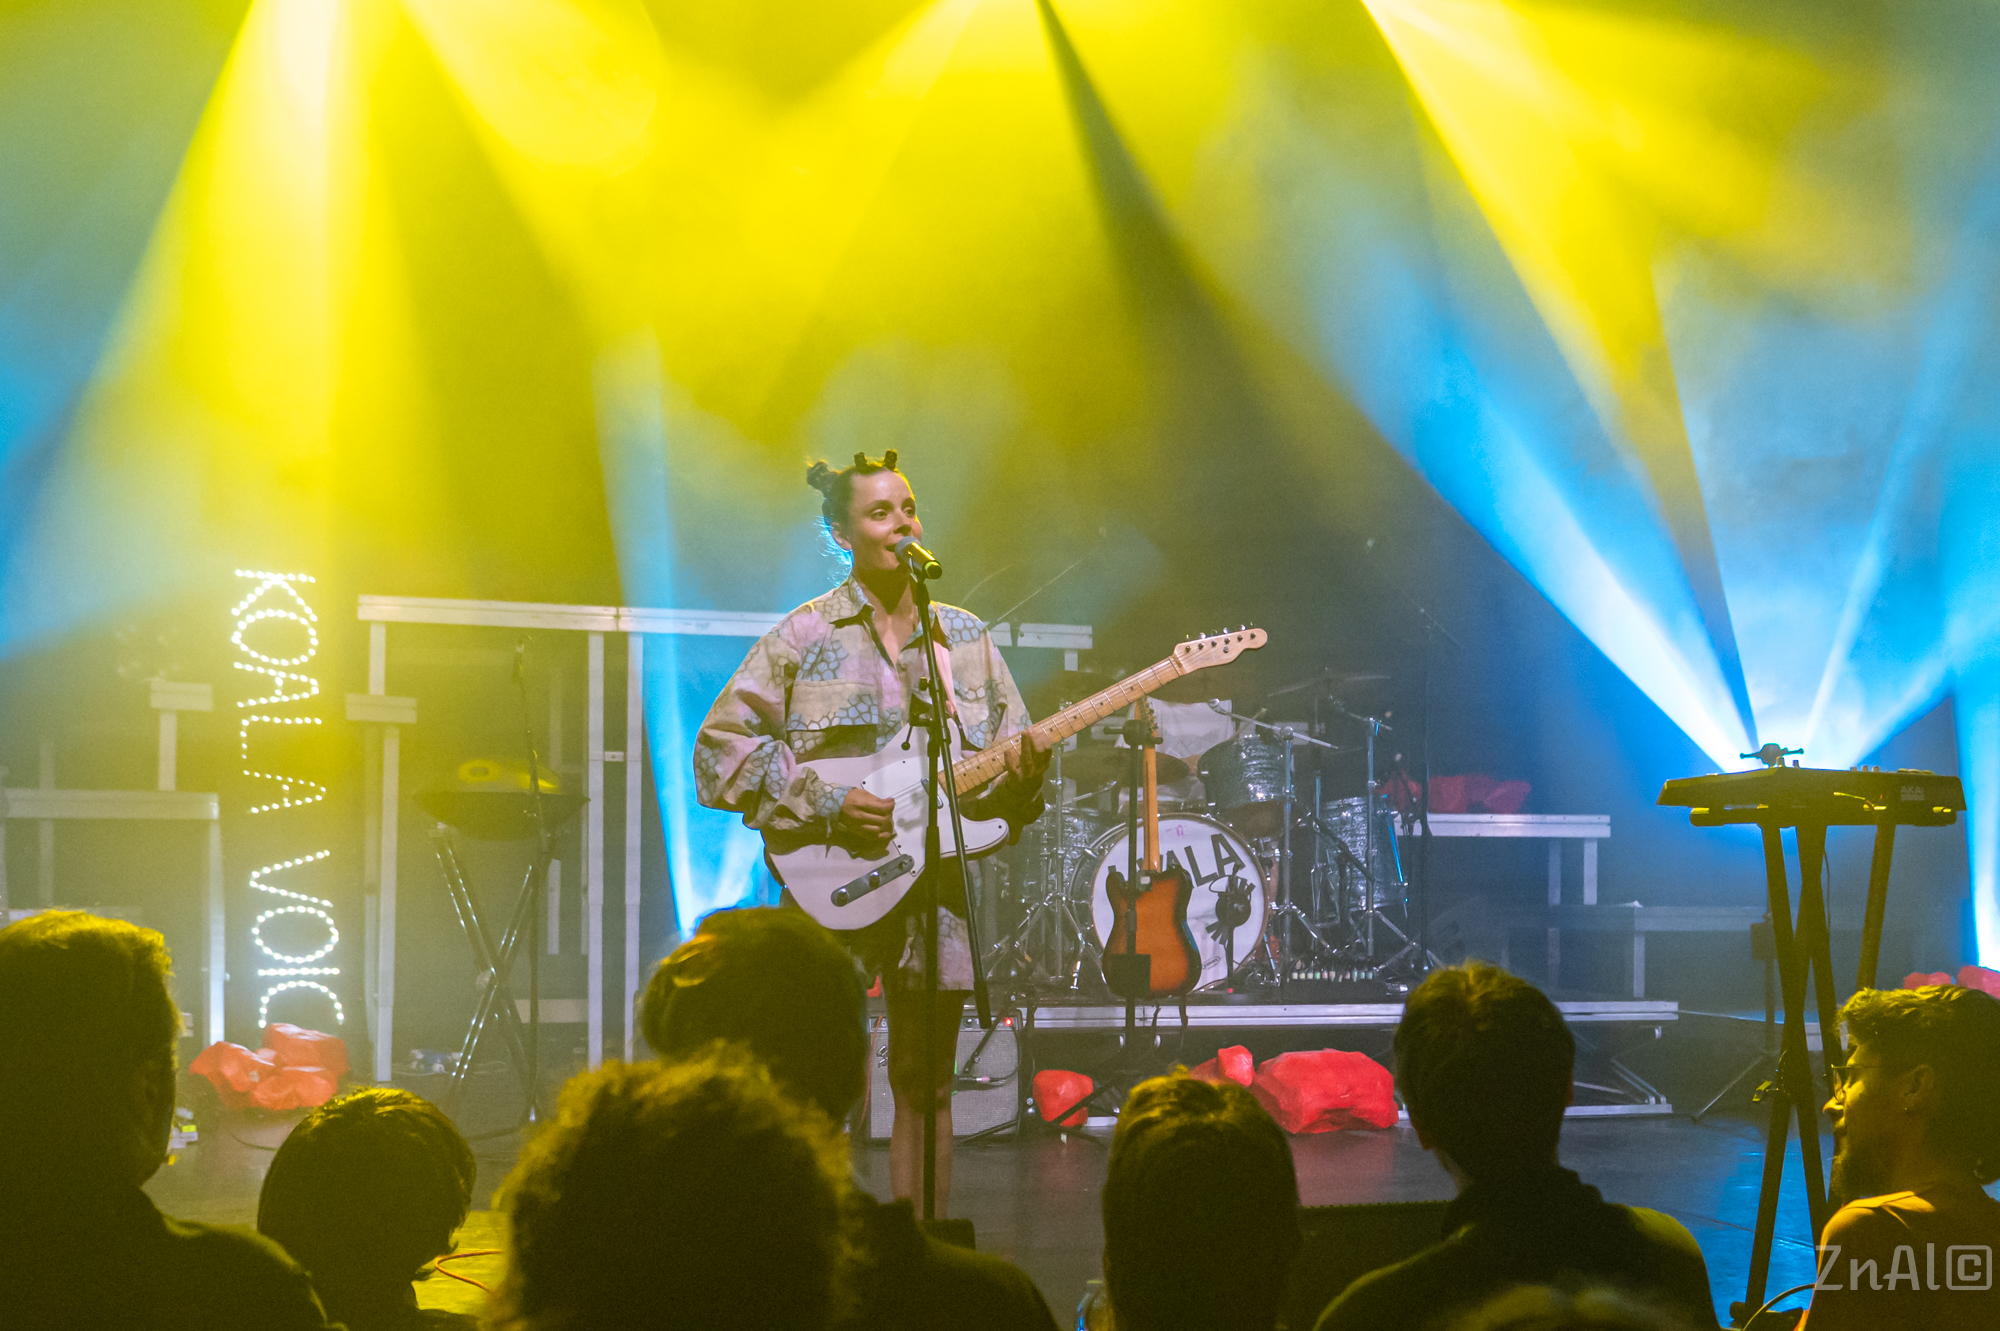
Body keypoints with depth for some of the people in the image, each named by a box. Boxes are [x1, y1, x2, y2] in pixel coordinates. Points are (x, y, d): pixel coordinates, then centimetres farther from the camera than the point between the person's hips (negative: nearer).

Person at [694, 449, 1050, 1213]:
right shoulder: (802, 638, -1)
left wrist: (1021, 770, -11)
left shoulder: (967, 640, 11)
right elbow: (721, 747, -5)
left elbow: (999, 780, 12)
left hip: (934, 887, 4)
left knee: (926, 1084, 8)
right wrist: (823, 808, -13)